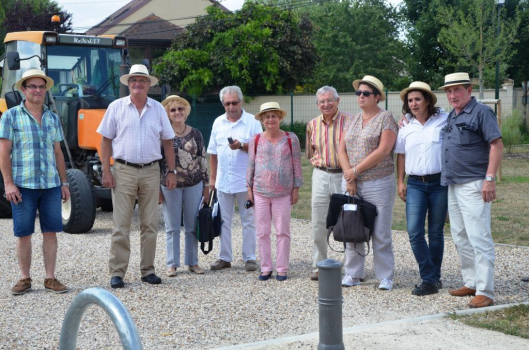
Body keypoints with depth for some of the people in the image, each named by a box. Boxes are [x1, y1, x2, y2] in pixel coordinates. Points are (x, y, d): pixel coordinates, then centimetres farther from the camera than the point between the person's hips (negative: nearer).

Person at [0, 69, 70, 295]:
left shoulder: (53, 118, 12)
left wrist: (64, 183, 11)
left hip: (51, 184, 3)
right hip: (23, 185, -3)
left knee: (50, 231, 3)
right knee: (23, 233, 2)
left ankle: (50, 278, 11)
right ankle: (25, 279, 12)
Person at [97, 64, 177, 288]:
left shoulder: (158, 109, 10)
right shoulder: (117, 107, 4)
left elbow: (167, 142, 13)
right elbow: (106, 140, 3)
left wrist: (171, 171, 6)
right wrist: (106, 171, -6)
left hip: (151, 171, 2)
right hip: (123, 171, -2)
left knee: (150, 225, 6)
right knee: (121, 225, -3)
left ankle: (147, 270, 14)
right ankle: (117, 272, 1)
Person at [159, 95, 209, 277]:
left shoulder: (195, 134, 5)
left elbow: (203, 160, 9)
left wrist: (206, 185, 6)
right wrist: (157, 188, -4)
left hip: (194, 185, 2)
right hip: (170, 185, -2)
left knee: (192, 226, 8)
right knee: (172, 227, 4)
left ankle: (192, 262, 18)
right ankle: (172, 264, 11)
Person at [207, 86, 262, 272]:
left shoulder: (252, 122, -3)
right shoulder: (218, 123, 10)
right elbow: (213, 153, 13)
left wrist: (242, 146, -22)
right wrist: (212, 177, 11)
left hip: (246, 180, -4)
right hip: (223, 180, 4)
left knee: (248, 220, 3)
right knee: (223, 221, 9)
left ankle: (249, 258, 10)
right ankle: (224, 257, 17)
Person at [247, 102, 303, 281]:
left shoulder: (290, 138, 0)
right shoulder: (256, 140, 4)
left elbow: (297, 165, 2)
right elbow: (251, 165, 8)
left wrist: (296, 188, 0)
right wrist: (249, 188, 5)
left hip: (283, 193, -1)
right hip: (261, 192, 2)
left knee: (282, 232, 3)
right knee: (262, 232, 5)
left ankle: (282, 268, 11)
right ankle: (266, 268, 14)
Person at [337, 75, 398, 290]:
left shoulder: (386, 118, -3)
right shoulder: (352, 121, 16)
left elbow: (383, 150, -14)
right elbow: (342, 149, 9)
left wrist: (355, 170, -12)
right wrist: (349, 177, -7)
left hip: (378, 183, -6)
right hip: (351, 183, 6)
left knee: (381, 233, -3)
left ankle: (385, 277, 5)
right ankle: (352, 274, 14)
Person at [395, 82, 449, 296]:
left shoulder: (445, 120, -4)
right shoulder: (406, 126, 7)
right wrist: (400, 182, 9)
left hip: (440, 182, -3)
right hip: (415, 184, 3)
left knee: (436, 232, 6)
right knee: (414, 232, -9)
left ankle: (434, 277, 20)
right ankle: (430, 280, -4)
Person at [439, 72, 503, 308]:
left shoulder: (481, 112, -8)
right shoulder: (451, 116, 17)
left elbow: (496, 145, -14)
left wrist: (490, 179, -21)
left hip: (473, 185, -9)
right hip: (453, 184, 9)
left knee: (478, 238, -10)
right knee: (460, 238, 13)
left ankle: (485, 291, -8)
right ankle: (471, 283, 23)